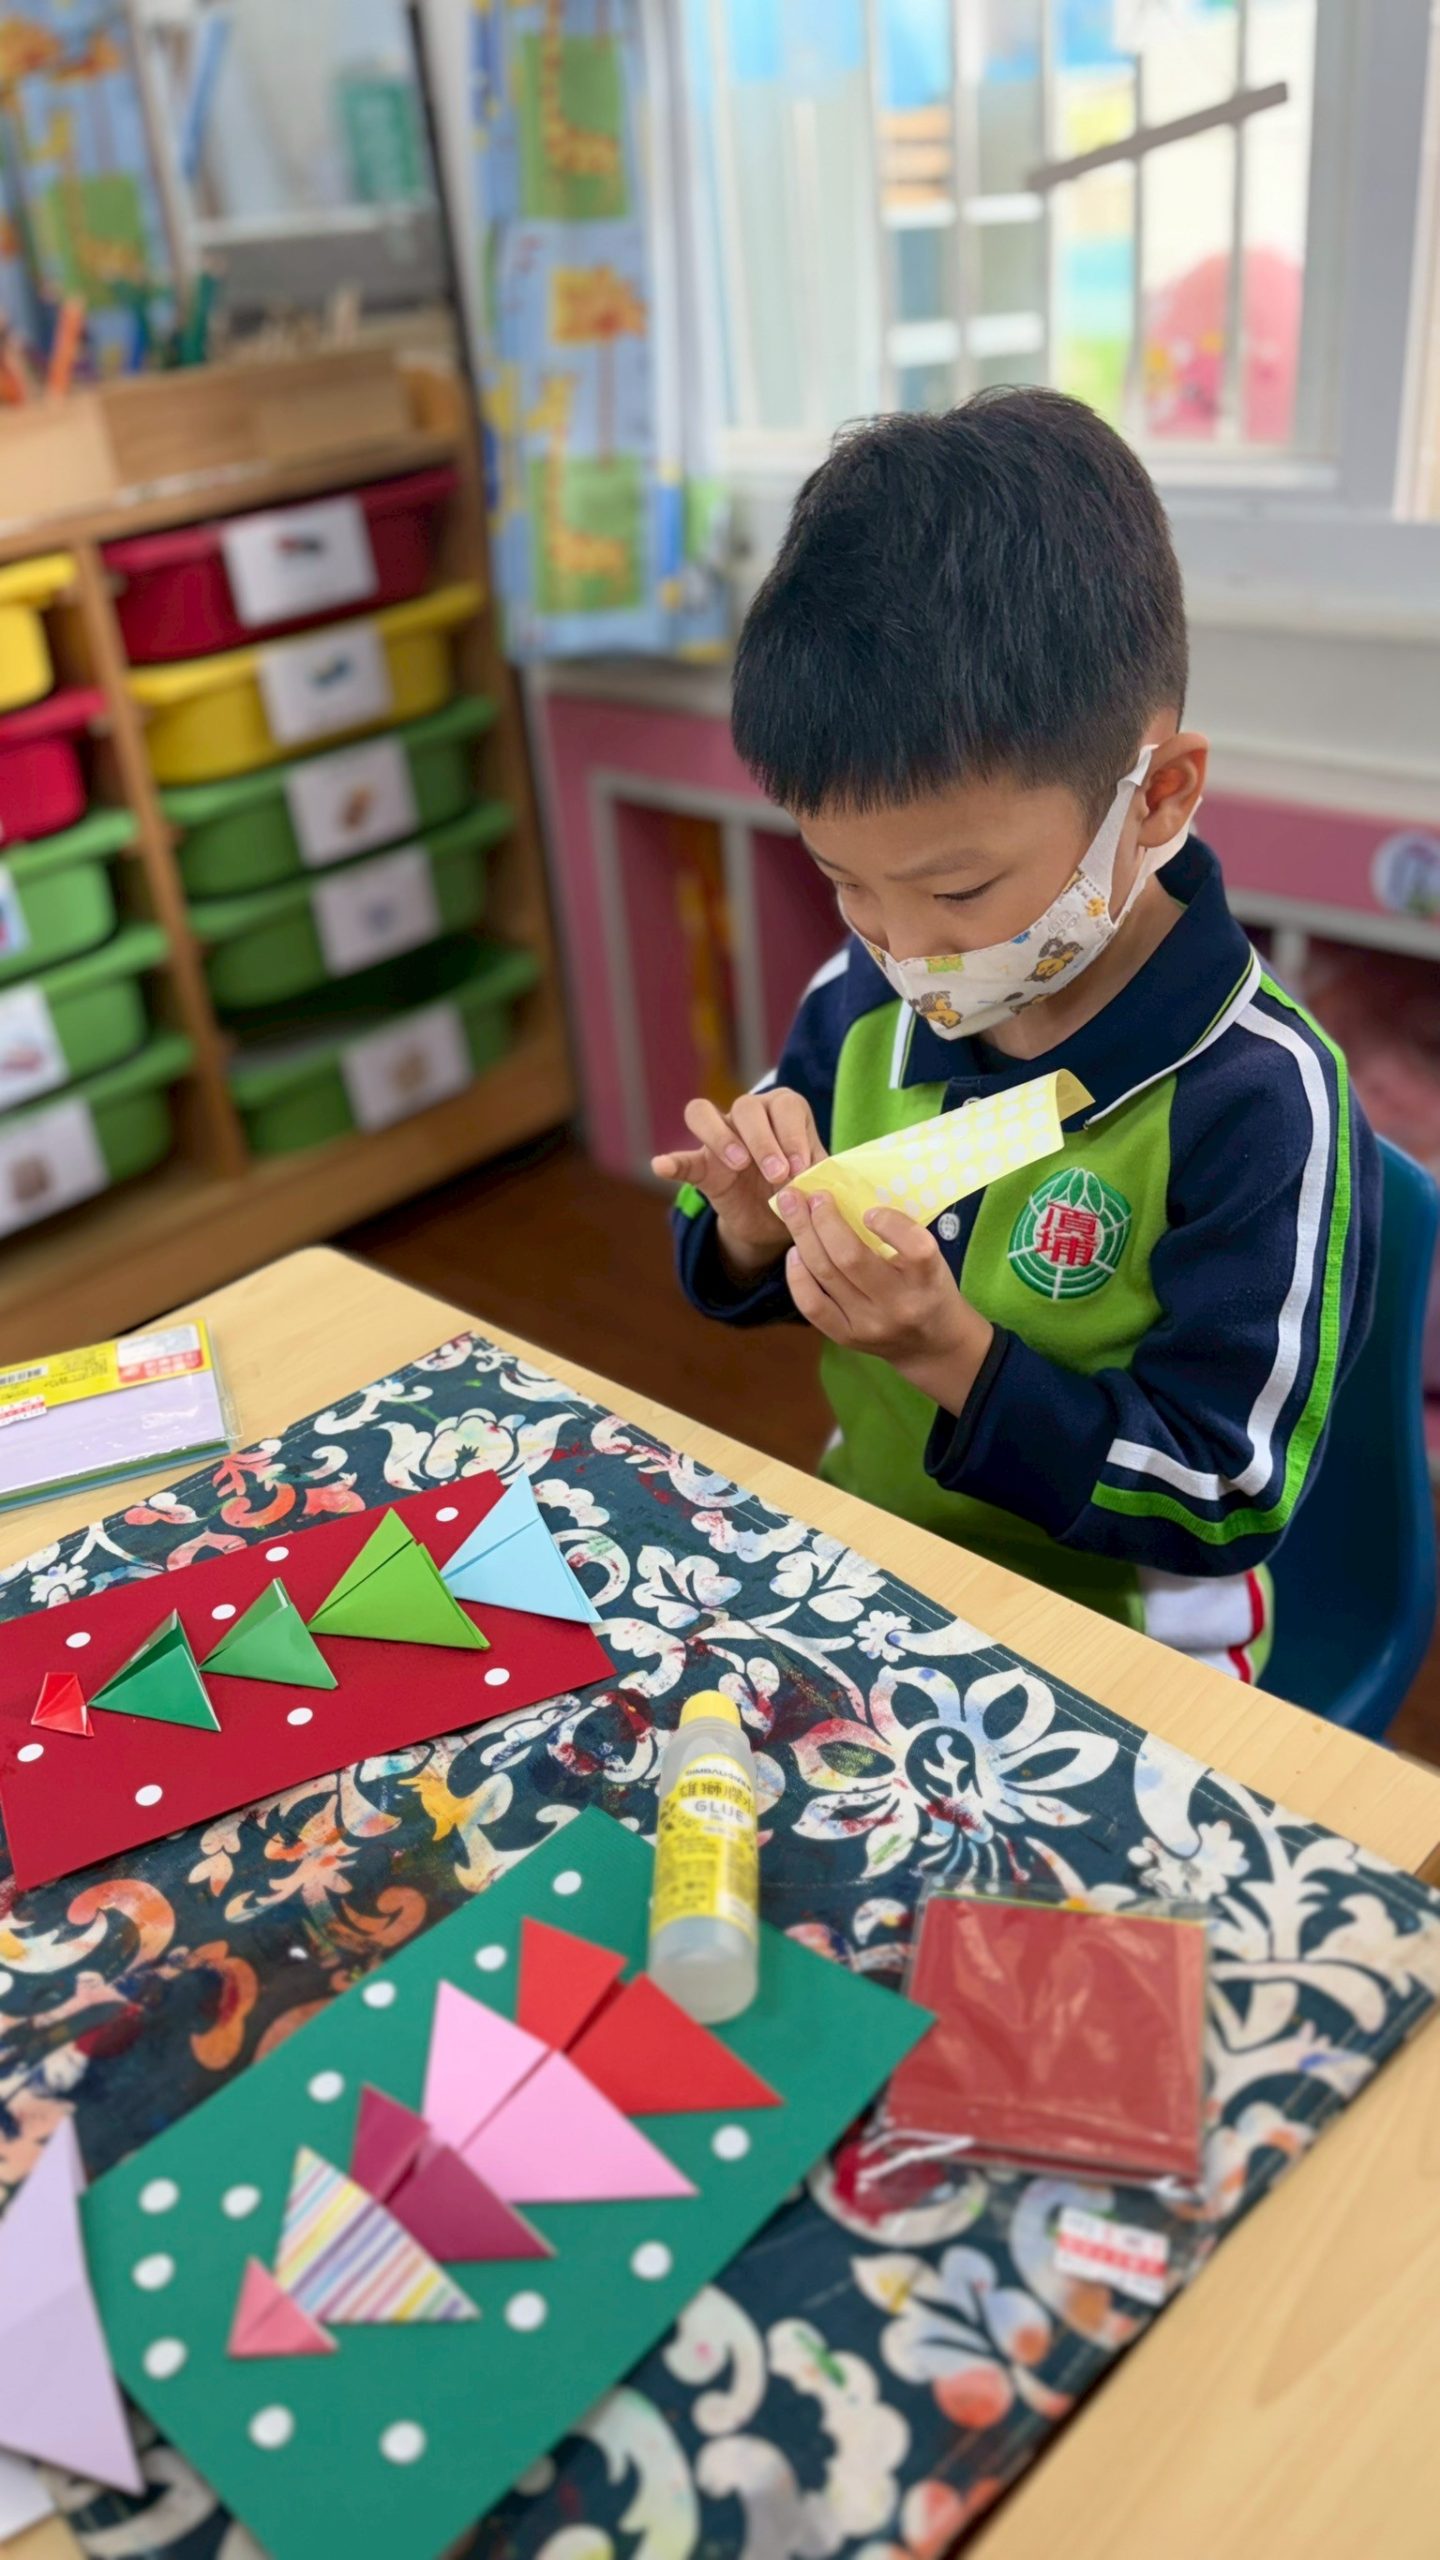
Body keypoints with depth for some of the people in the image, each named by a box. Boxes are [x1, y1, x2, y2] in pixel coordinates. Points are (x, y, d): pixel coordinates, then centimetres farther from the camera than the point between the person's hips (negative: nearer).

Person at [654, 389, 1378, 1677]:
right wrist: (754, 1230, -14)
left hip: (1104, 1653, -4)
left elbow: (1222, 1507, -17)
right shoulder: (865, 998, -5)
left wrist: (956, 1357, -28)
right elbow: (742, 1282, 9)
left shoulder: (1259, 1100, -22)